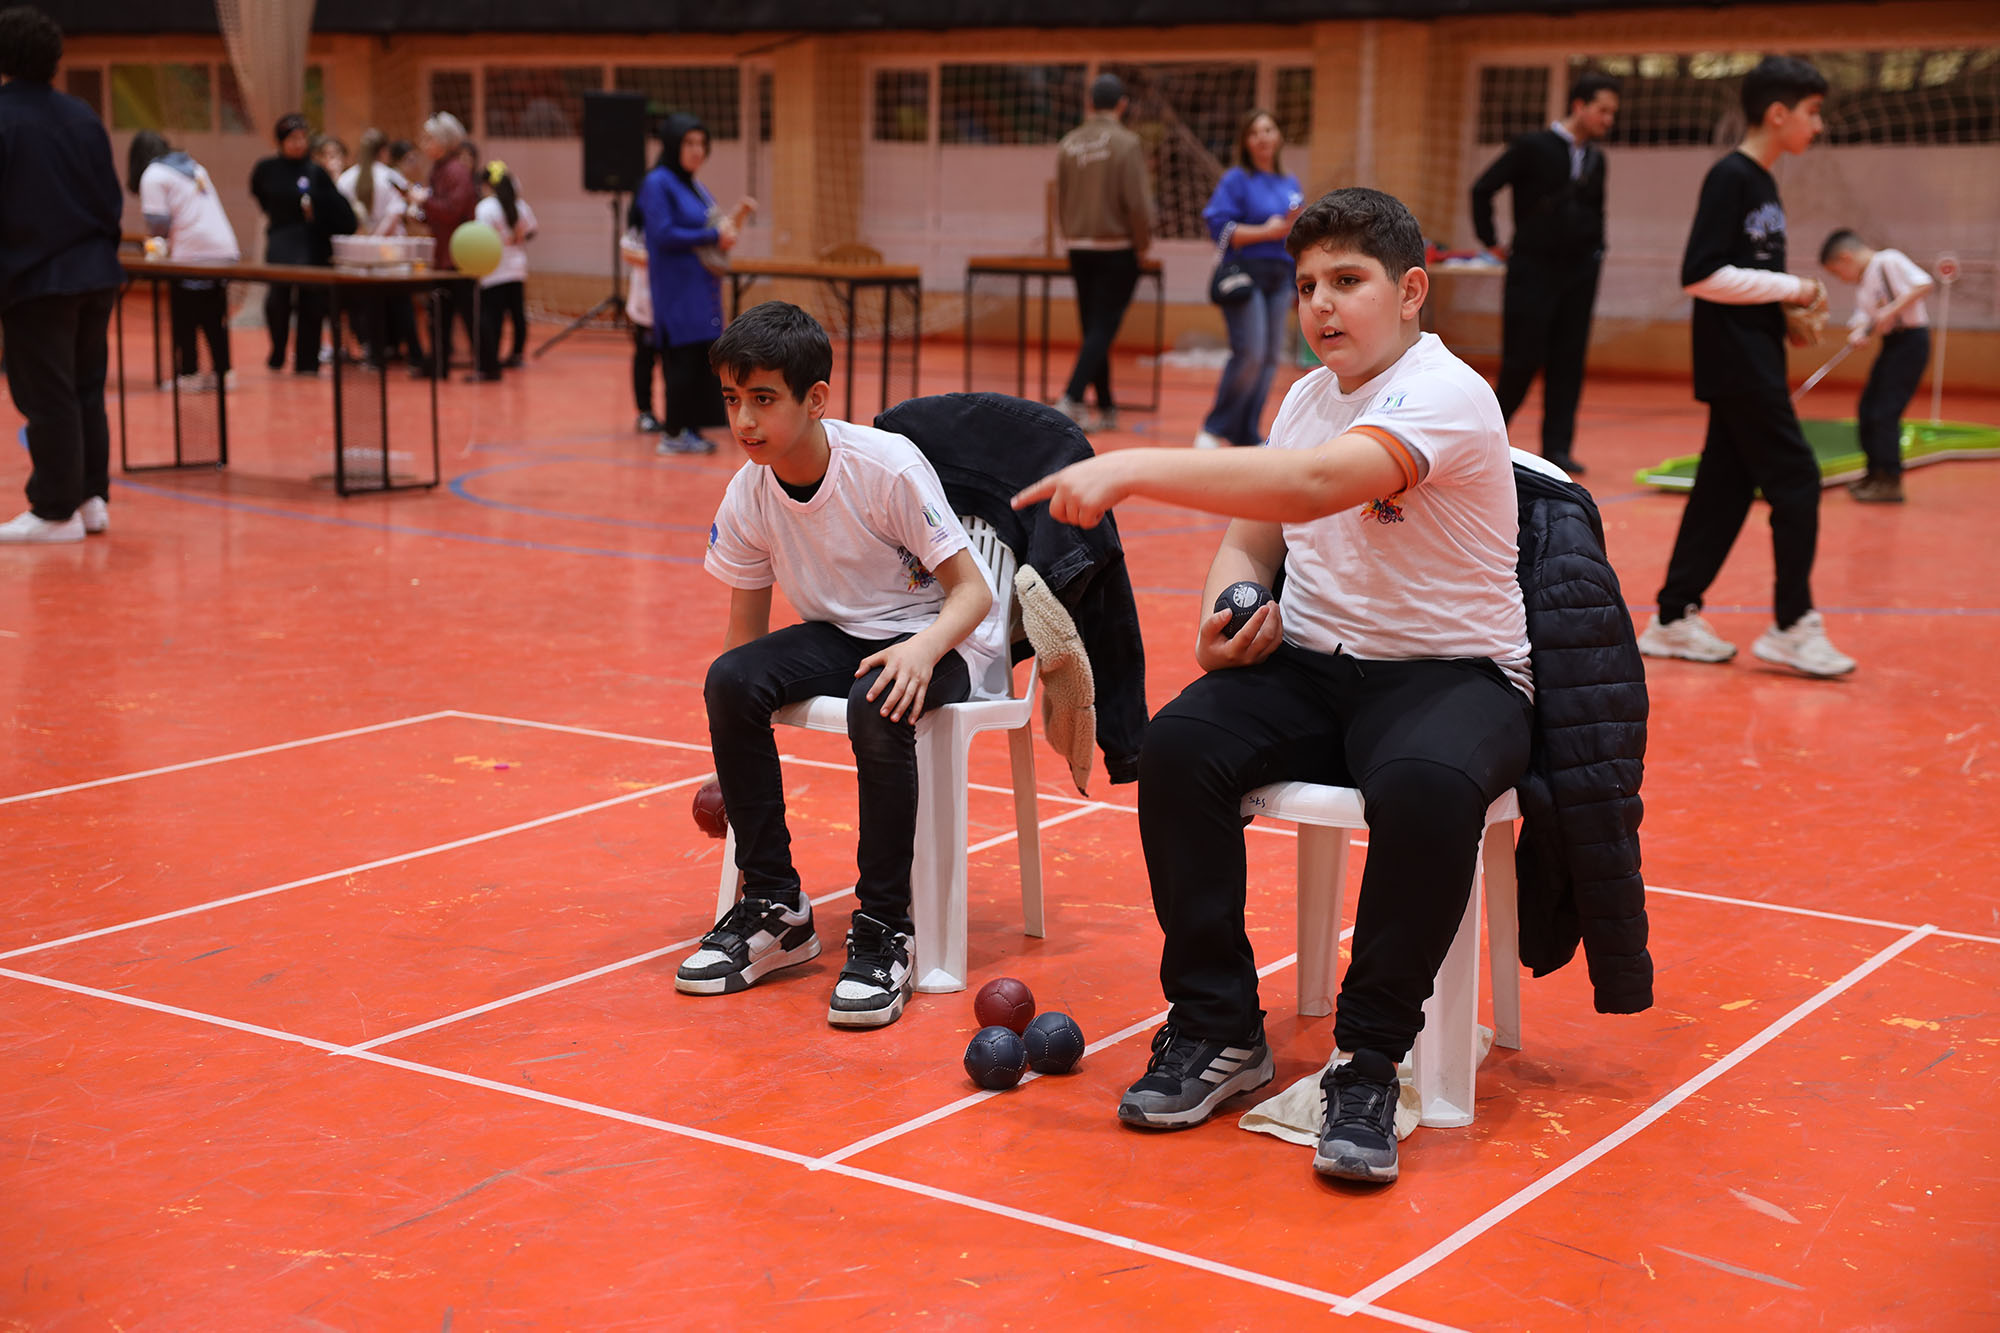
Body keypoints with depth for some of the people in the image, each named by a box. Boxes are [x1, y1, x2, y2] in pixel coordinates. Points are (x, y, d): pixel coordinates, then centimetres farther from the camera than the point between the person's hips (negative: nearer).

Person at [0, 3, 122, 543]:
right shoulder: (82, 115, 7)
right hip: (94, 275, 6)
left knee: (48, 398, -1)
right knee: (87, 392, 14)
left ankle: (56, 510, 3)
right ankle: (91, 498, 15)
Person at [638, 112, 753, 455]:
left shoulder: (695, 187, 16)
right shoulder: (657, 183, -9)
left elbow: (712, 230, 18)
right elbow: (664, 235, -18)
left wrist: (735, 219, 1)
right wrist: (713, 236, -15)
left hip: (703, 288, 8)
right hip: (677, 289, -8)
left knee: (701, 361, 6)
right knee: (682, 360, -7)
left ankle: (689, 428, 13)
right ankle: (673, 433, -1)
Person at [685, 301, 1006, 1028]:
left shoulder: (888, 467, -23)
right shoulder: (747, 494, -8)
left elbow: (973, 592, -20)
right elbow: (746, 628, 3)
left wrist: (922, 649, -42)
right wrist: (731, 764, 1)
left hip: (940, 635, -5)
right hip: (840, 632, 6)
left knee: (878, 709, -37)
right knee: (730, 679, -22)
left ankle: (884, 929, -22)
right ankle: (774, 906, -8)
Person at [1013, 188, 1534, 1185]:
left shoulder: (1445, 394, -15)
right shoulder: (1306, 398, 12)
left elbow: (1319, 483, -33)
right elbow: (1252, 536, 20)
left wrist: (1133, 469, -38)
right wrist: (1228, 615, -5)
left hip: (1449, 673, -6)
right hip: (1308, 664, 6)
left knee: (1426, 786, -39)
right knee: (1178, 745, -22)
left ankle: (1368, 1062, -22)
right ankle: (1218, 1031, -11)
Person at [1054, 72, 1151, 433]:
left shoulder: (1068, 144, 4)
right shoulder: (1127, 144, -11)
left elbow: (1061, 201, 10)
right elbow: (1136, 202, -15)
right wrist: (1143, 242, 0)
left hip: (1079, 250, 5)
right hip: (1117, 248, -5)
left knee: (1093, 328, 10)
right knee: (1103, 327, -4)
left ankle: (1107, 408, 16)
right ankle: (1071, 399, -17)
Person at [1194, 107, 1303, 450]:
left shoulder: (1290, 184, 16)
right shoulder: (1236, 180, -2)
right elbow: (1220, 227, -12)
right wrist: (1267, 232, -15)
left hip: (1279, 277, 6)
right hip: (1245, 275, -6)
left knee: (1270, 358, 3)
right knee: (1250, 354, -15)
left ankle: (1248, 435, 10)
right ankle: (1214, 429, -2)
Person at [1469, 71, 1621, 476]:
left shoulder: (1596, 159, 9)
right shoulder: (1532, 147, -8)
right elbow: (1483, 189, -6)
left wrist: (1595, 253, 14)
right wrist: (1491, 242, -4)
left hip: (1578, 274, 5)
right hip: (1532, 270, -5)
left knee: (1568, 362, 2)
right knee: (1523, 358, -5)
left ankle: (1557, 446, 6)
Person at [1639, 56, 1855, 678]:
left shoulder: (1762, 183, 14)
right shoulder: (1730, 178, -13)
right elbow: (1701, 274, -20)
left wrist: (1791, 300, 4)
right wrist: (1791, 287, -14)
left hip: (1753, 360, 9)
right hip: (1735, 362, -9)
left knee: (1726, 488, 9)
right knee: (1796, 479, -7)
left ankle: (1675, 618, 14)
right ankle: (1792, 626, -1)